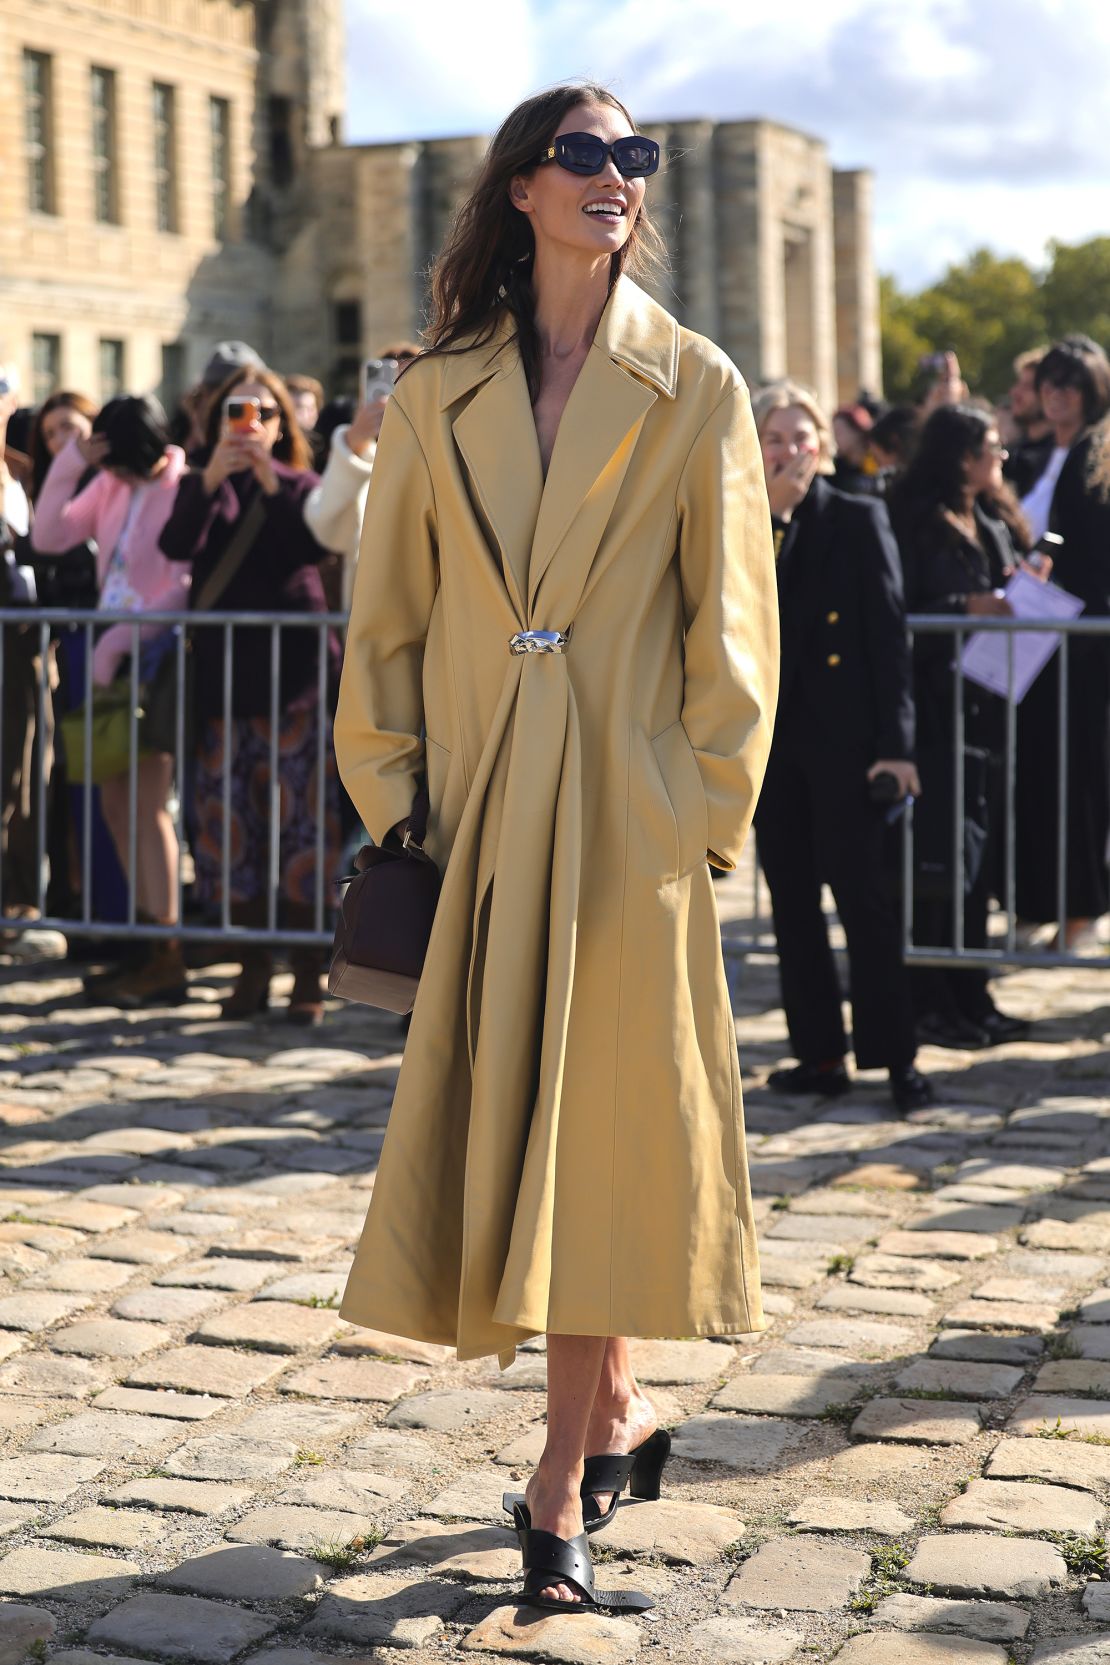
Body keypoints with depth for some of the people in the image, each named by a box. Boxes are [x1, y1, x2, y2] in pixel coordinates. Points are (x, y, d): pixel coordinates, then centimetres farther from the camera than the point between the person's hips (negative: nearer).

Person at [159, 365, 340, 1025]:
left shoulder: (300, 484, 10)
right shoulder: (205, 488, 15)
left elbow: (317, 540, -11)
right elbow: (178, 544, -5)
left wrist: (270, 477, -16)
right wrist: (210, 479, -17)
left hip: (295, 673, -3)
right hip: (223, 672, 3)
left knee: (302, 818, -6)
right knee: (229, 821, 1)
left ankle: (307, 974, -1)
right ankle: (255, 966, 11)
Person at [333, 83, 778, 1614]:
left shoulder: (693, 387, 1)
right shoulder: (440, 396, 7)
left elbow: (731, 622, 0)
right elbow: (387, 611, 10)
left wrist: (703, 812, -5)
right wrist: (392, 788, 2)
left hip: (626, 810, -3)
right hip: (480, 810, 3)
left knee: (602, 1127, -1)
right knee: (496, 1121, 7)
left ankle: (563, 1489, 8)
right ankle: (617, 1412, 28)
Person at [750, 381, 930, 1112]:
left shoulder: (859, 520, 0)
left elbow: (890, 631, -6)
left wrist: (896, 740, -11)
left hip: (844, 736, -4)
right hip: (771, 737, 4)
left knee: (863, 894, -5)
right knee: (791, 900, 8)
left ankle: (895, 1056, 2)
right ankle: (820, 1053, 16)